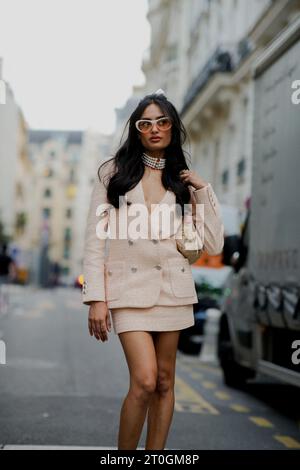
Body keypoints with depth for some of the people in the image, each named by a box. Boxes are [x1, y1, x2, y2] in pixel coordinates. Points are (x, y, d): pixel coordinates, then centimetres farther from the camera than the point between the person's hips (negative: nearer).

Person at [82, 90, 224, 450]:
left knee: (165, 381, 7)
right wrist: (96, 298, -9)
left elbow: (213, 245, 4)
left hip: (172, 287, 3)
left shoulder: (182, 182, 11)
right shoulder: (114, 172, 4)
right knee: (144, 381, -15)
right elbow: (95, 240, -1)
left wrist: (203, 190, -1)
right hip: (130, 286, -3)